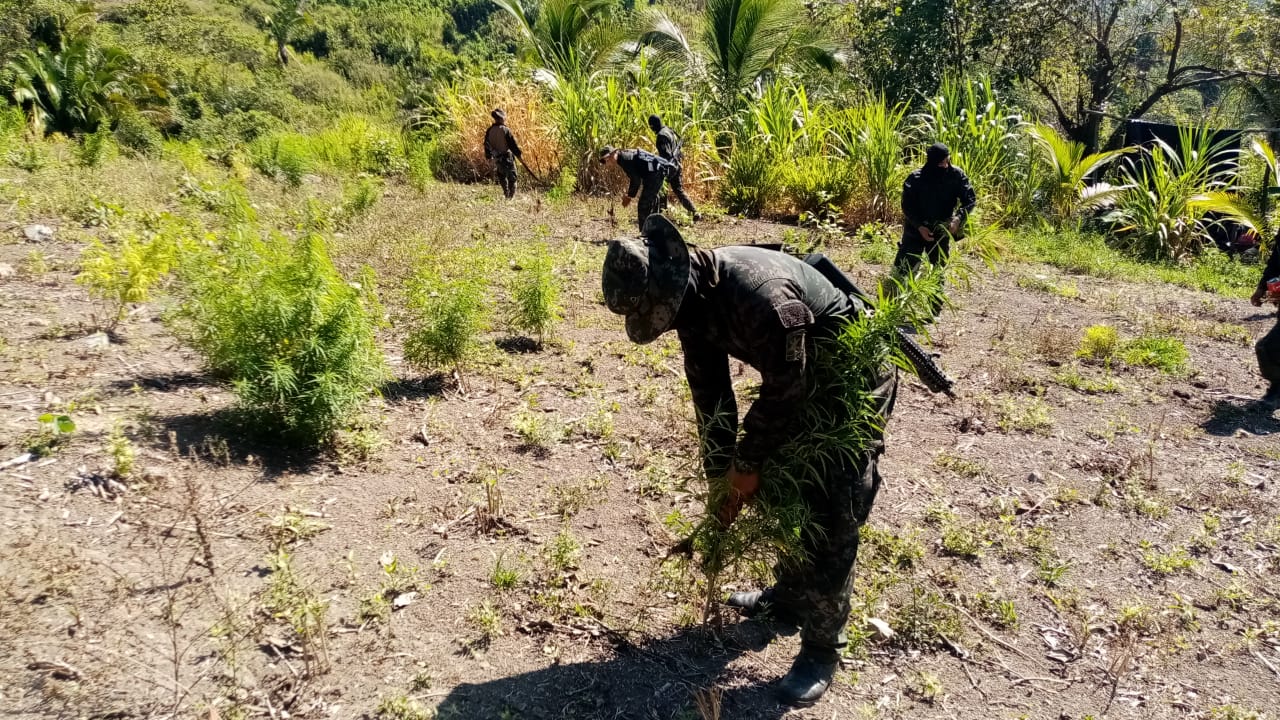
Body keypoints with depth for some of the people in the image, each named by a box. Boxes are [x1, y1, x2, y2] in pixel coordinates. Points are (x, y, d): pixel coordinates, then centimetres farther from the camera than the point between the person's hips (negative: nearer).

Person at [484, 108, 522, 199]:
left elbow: (486, 144, 7)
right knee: (511, 176, 6)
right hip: (507, 156, -5)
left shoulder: (489, 131, -2)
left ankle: (506, 193, 24)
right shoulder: (506, 130, -18)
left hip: (496, 158, 5)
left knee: (501, 176, 20)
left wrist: (488, 156, 19)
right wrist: (519, 154, -4)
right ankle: (511, 195, 3)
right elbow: (513, 144, -15)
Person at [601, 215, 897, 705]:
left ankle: (822, 647, 8)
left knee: (829, 516, -8)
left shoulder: (760, 296, -39)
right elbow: (709, 391, -1)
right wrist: (723, 474, 3)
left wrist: (749, 463, -14)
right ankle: (790, 596, 36)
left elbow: (786, 391, -27)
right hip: (802, 380, 8)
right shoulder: (695, 300, -10)